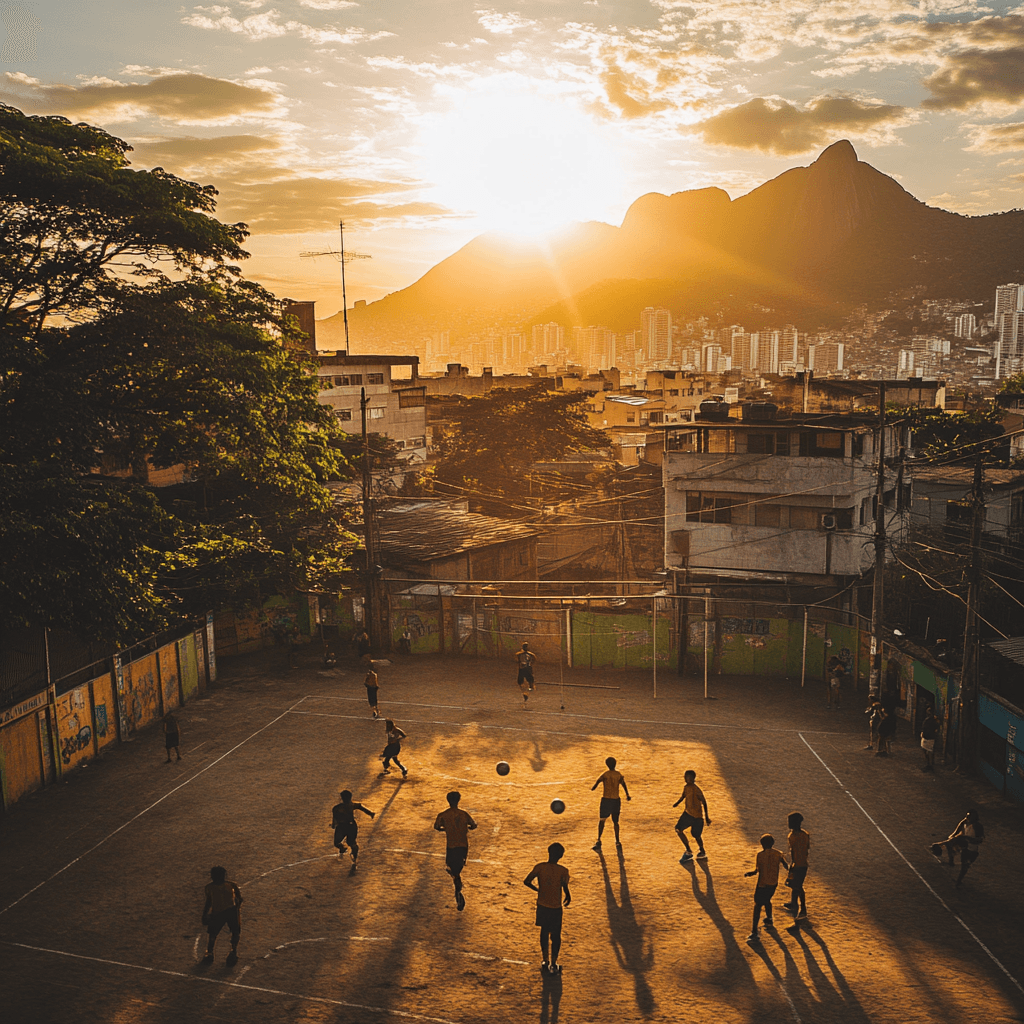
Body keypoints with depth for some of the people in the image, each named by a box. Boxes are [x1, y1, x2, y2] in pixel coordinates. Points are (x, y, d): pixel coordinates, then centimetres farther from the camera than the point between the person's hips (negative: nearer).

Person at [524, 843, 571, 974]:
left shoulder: (539, 867, -11)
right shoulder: (563, 871, -19)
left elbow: (526, 881, -8)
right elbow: (565, 888, -20)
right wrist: (568, 898, 3)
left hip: (542, 905, 3)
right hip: (556, 907, -3)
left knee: (544, 932, 22)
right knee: (556, 935, 14)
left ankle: (545, 961, 30)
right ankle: (554, 964, 19)